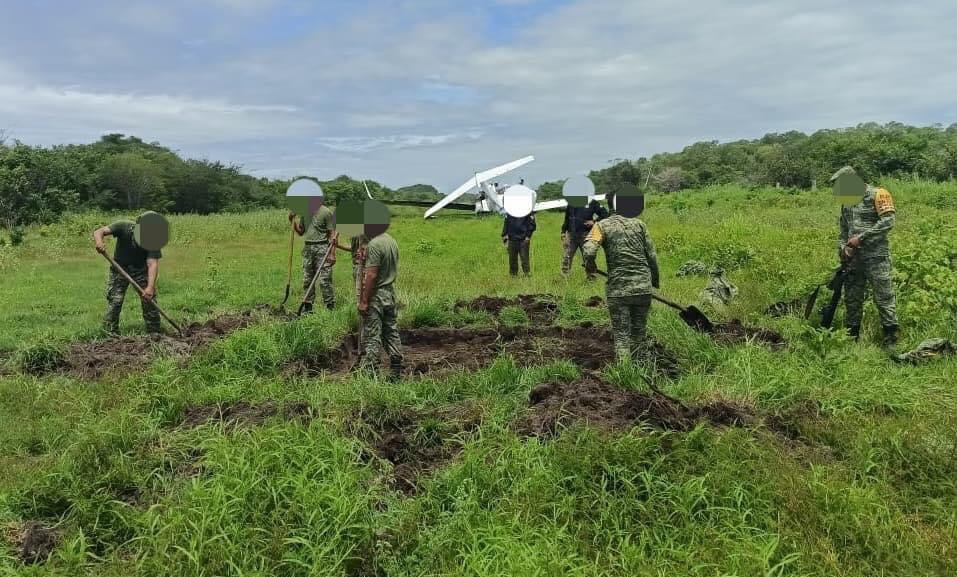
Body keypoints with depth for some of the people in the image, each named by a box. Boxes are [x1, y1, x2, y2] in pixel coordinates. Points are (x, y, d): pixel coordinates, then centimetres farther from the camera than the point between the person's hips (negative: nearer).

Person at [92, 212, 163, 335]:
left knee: (149, 300, -3)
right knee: (114, 301, -7)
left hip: (141, 270, 0)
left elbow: (153, 263, -32)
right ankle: (110, 333, 2)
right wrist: (99, 243, -54)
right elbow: (98, 232, -29)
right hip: (119, 269, 0)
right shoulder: (124, 227, -23)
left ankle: (154, 333, 11)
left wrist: (150, 286, -44)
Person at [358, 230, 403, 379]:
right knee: (392, 332, 12)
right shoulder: (392, 240, 9)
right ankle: (396, 370, 17)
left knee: (372, 336, -4)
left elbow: (372, 275, -21)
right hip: (390, 293, 9)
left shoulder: (374, 244, -18)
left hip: (376, 295, -9)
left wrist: (363, 301, -17)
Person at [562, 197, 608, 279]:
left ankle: (591, 277, 9)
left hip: (585, 235, -3)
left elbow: (605, 214, 2)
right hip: (571, 235, 3)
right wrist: (563, 232, 12)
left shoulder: (592, 203, 0)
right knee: (566, 257, 2)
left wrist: (594, 221, -10)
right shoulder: (570, 204, 9)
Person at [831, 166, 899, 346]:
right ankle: (851, 336, 20)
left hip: (876, 257, -7)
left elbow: (888, 221, -17)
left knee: (883, 297, -5)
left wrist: (861, 238, -19)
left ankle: (891, 338, 2)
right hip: (853, 258, 7)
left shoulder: (877, 195, -7)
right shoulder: (846, 202, 15)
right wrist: (842, 247, 4)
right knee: (851, 298, 10)